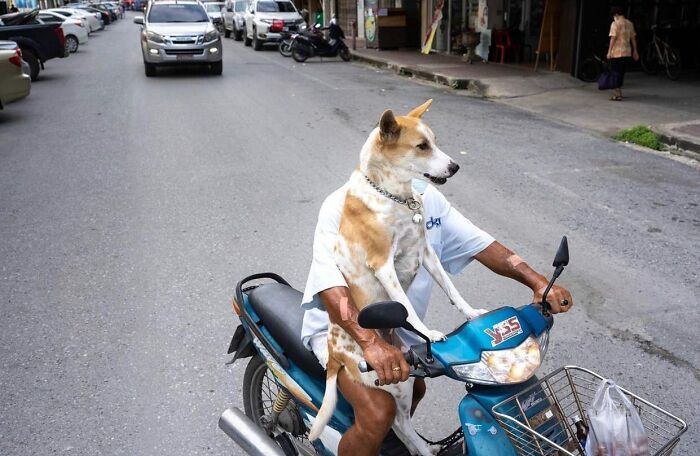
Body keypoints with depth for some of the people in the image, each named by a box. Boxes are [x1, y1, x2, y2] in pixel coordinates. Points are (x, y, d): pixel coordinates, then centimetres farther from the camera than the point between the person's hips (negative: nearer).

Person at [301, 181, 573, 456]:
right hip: (340, 324, -7)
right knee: (378, 413, -28)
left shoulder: (428, 198, -7)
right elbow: (330, 286, -39)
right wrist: (371, 342, -54)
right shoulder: (342, 207, -27)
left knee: (414, 388, 29)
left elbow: (480, 243, -6)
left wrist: (538, 282, -18)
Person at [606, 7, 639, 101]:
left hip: (616, 52, -6)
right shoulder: (630, 24, 11)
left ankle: (617, 95, -4)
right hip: (627, 52, 6)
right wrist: (635, 51, 19)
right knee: (621, 73, 15)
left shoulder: (615, 23, -8)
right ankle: (618, 92, 22)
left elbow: (613, 38, -14)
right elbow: (633, 38, 14)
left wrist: (609, 52, -11)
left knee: (615, 73, -2)